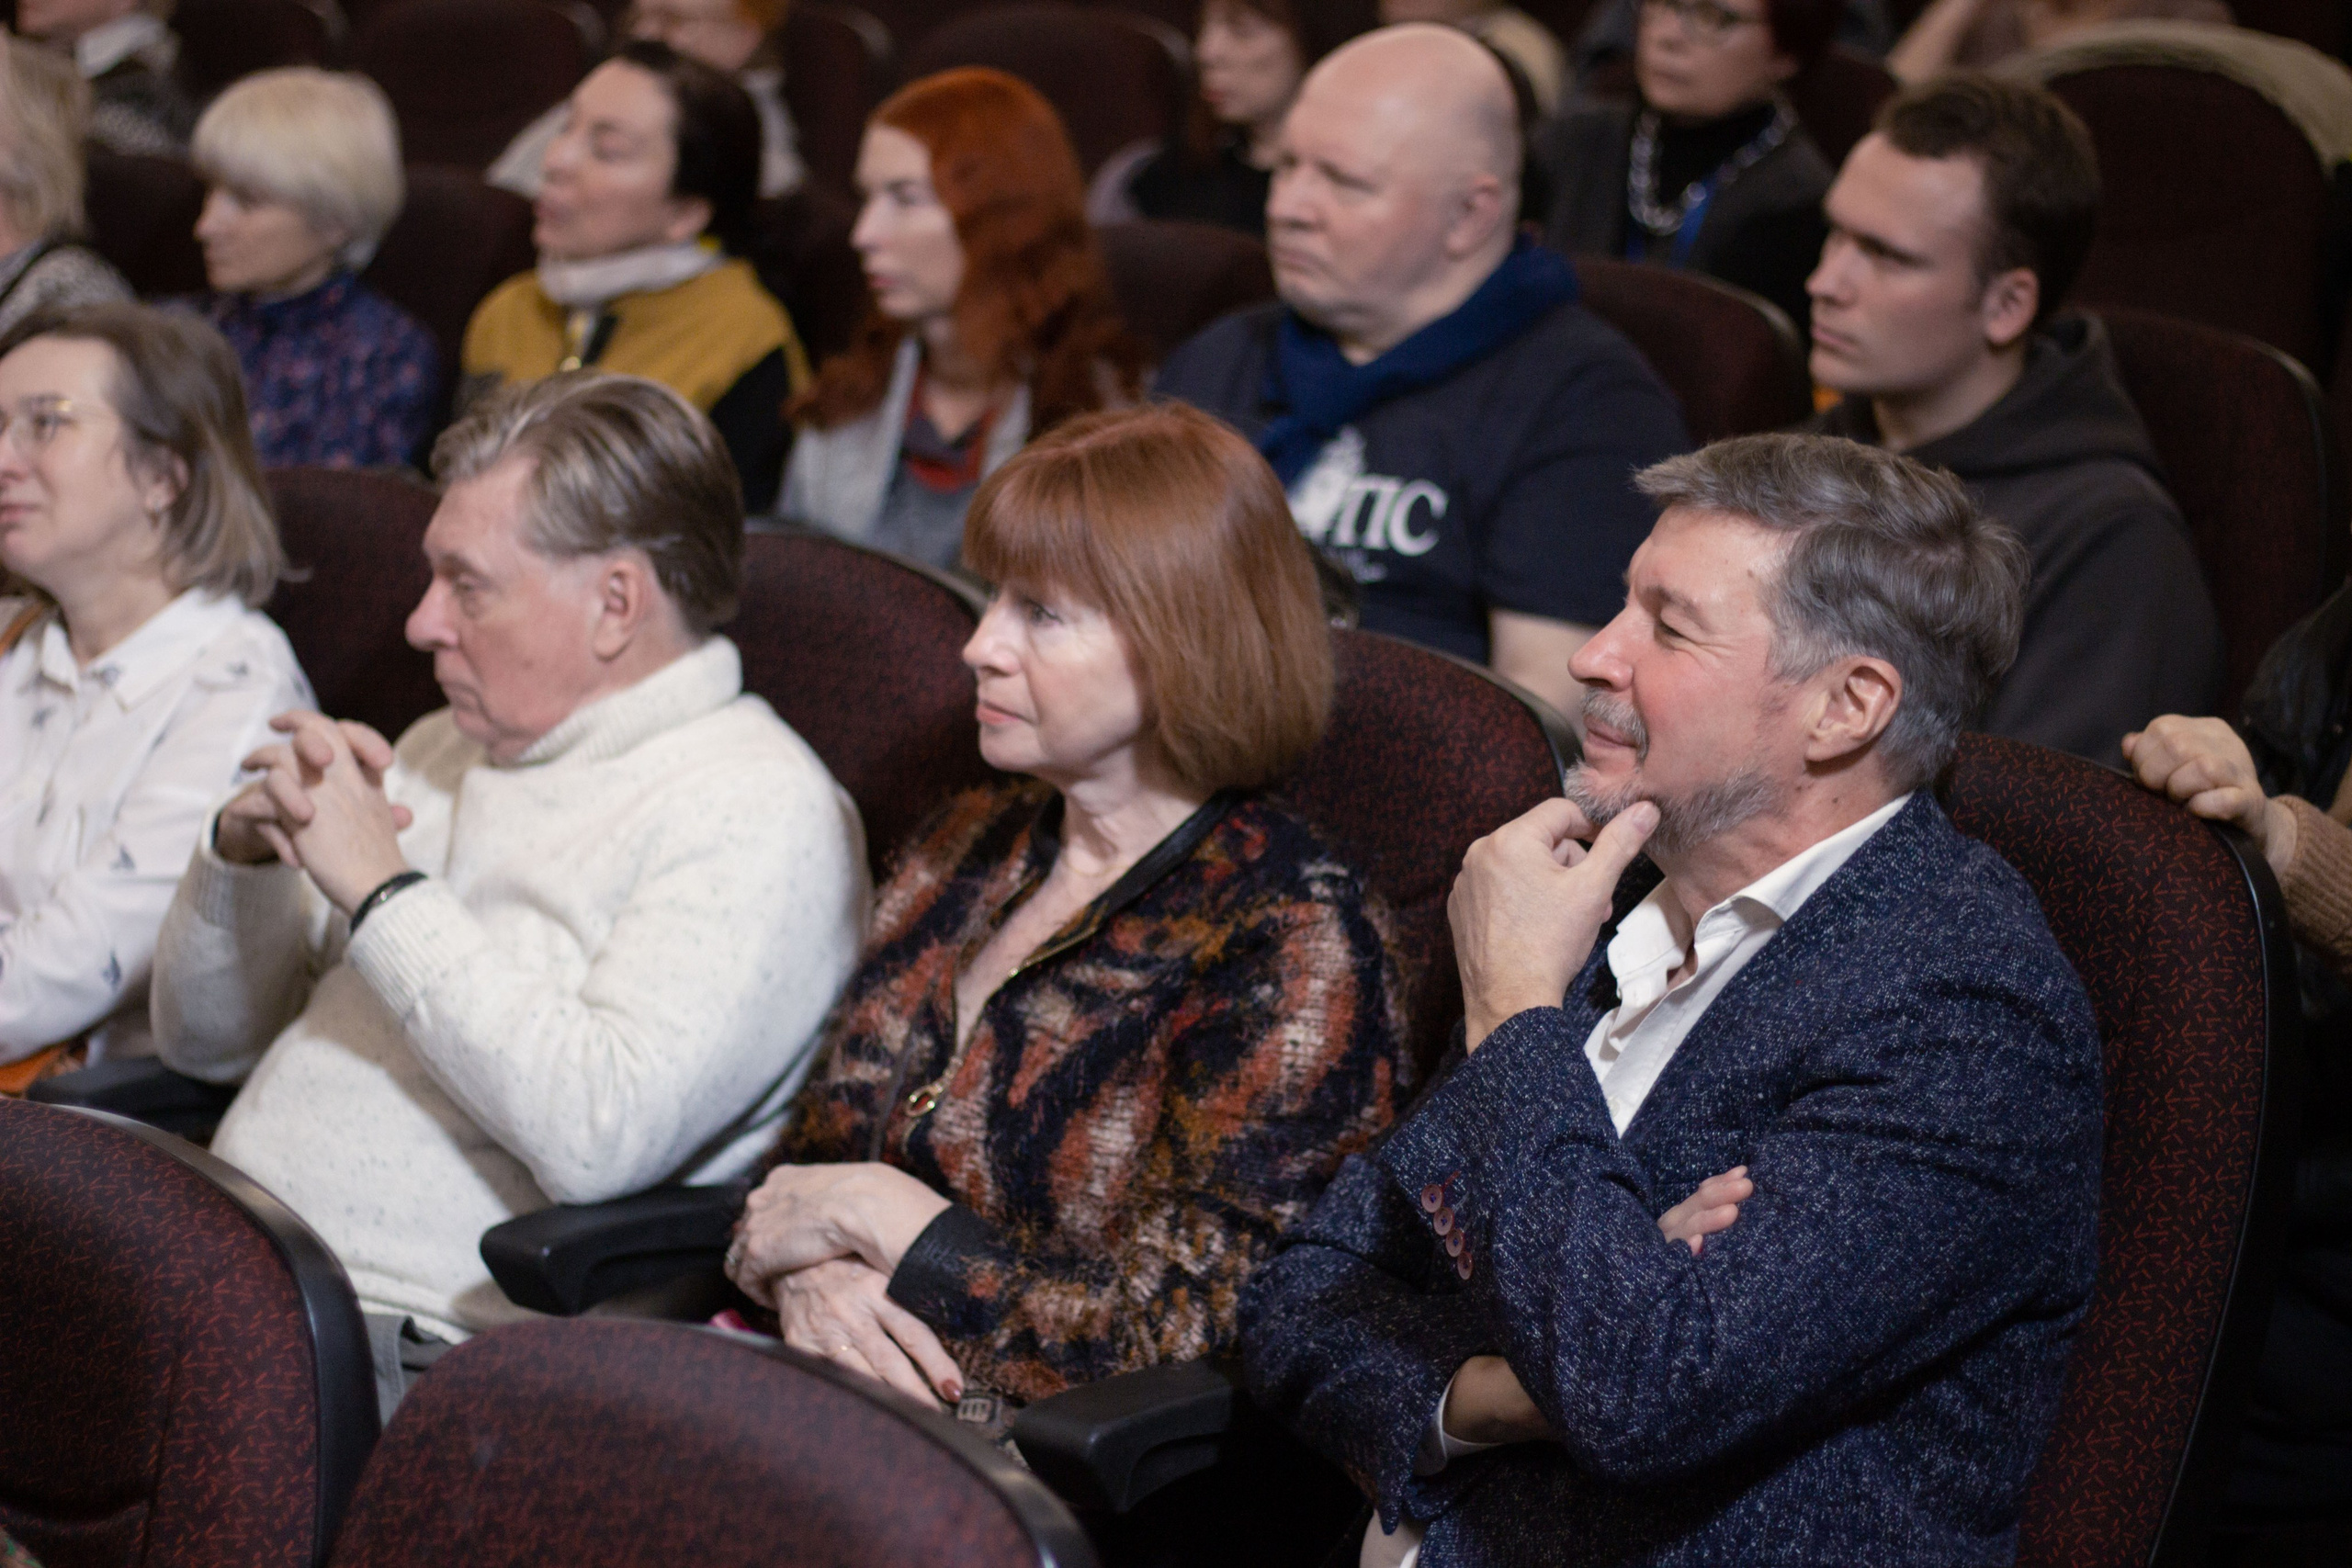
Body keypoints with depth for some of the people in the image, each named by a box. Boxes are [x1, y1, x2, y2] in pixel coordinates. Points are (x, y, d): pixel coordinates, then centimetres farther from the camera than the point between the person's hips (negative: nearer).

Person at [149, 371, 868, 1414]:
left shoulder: (759, 809, -7)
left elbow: (599, 1134, -23)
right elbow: (202, 1040, 22)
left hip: (413, 1341, -8)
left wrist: (384, 891, -16)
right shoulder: (446, 751, 19)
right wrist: (244, 849, 1)